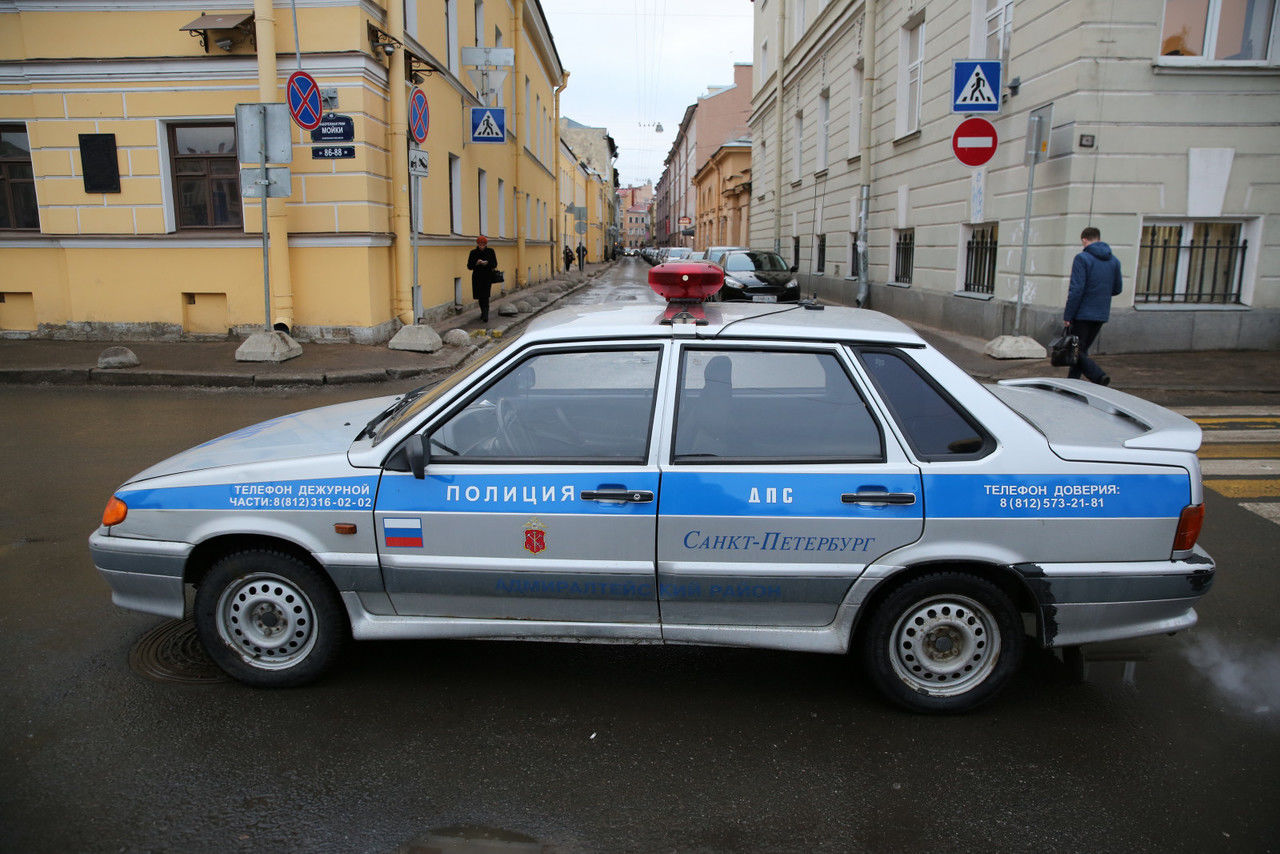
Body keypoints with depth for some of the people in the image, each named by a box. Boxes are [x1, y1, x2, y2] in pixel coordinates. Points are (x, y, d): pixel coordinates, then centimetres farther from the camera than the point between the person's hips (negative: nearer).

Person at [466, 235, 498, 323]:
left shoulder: (491, 252, 0)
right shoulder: (473, 253, 1)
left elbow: (495, 265, 2)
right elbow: (469, 266, 1)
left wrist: (487, 263, -18)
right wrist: (476, 263, -18)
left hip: (487, 277, -2)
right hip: (477, 278, 2)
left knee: (485, 296, -13)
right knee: (480, 297, 9)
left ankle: (485, 316, -14)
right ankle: (483, 312, 28)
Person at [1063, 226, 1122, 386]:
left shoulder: (1082, 258, -11)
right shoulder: (1114, 261, 10)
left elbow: (1076, 290, -17)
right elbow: (1116, 289, 15)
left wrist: (1067, 316, -14)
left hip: (1082, 314, -7)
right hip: (1102, 315, 7)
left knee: (1076, 351, -3)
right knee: (1082, 350, 15)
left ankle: (1099, 376, -21)